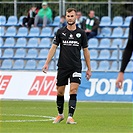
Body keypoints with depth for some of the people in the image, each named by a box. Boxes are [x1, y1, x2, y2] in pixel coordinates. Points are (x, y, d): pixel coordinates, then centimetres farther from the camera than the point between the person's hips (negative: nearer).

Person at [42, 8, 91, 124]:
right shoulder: (60, 32, 3)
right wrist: (47, 63, -4)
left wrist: (89, 69, 9)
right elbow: (53, 47, 5)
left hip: (76, 67, -1)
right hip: (62, 67, 1)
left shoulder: (81, 33, 3)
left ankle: (70, 117, -12)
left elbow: (86, 51, 9)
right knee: (60, 92, 6)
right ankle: (60, 115, 25)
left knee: (73, 90, -13)